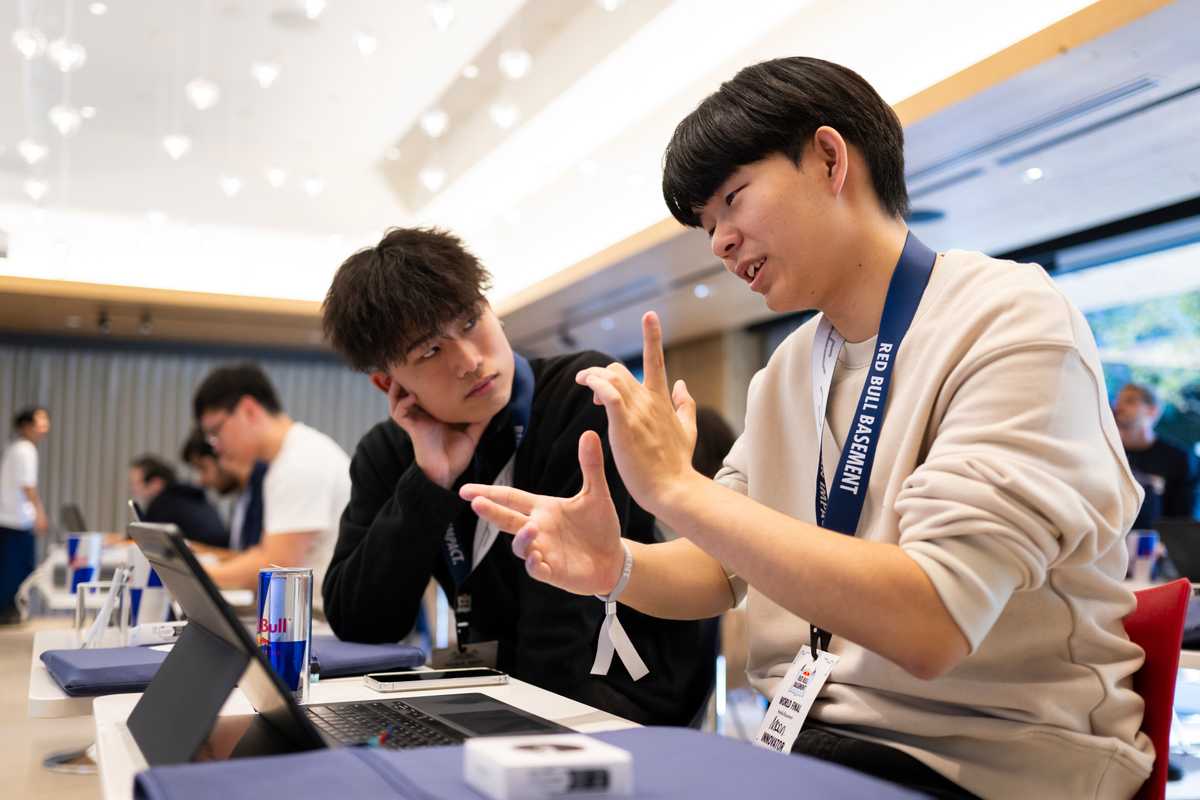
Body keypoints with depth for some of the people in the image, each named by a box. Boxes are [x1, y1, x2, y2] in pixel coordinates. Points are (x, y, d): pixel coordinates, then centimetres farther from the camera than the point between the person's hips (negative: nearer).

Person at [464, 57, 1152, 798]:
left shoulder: (1013, 322, -15)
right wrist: (616, 565, -10)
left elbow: (929, 624, -26)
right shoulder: (787, 372, 8)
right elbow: (722, 572, 11)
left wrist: (677, 486, -23)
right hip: (804, 739, 6)